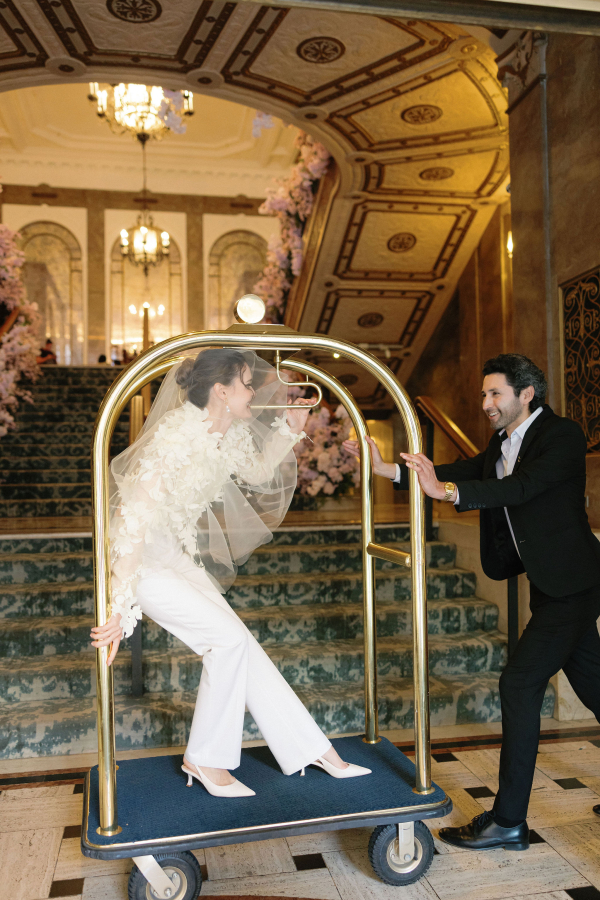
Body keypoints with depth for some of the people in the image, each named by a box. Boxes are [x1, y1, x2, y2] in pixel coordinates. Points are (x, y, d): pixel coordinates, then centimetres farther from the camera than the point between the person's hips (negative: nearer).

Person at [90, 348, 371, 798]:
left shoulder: (231, 433, -3)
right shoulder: (174, 435, -27)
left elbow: (257, 472, 19)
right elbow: (135, 517, -31)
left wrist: (289, 429, 4)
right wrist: (120, 608, -32)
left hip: (176, 554, 8)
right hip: (140, 558, -7)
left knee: (241, 647, 4)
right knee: (229, 637, -15)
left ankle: (312, 750, 14)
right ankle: (204, 759, 6)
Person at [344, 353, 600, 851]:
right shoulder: (502, 445, 10)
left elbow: (522, 487, -29)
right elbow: (463, 473, 3)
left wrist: (445, 490, -40)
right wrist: (386, 468, -5)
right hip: (552, 585, 9)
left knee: (520, 683, -12)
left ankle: (509, 819, -2)